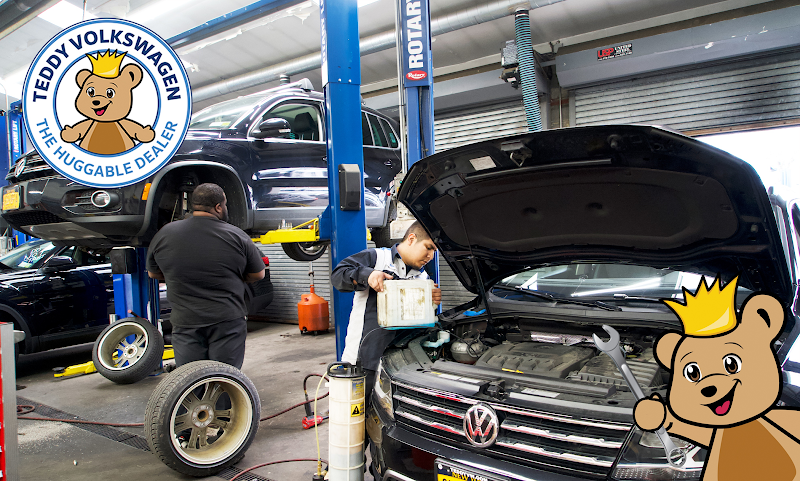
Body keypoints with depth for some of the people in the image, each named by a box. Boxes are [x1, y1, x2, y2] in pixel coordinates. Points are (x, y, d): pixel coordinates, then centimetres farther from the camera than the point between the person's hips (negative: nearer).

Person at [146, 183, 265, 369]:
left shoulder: (164, 234, 0)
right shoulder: (236, 236, -7)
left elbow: (153, 273, 14)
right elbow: (258, 275, 4)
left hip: (185, 321, 2)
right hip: (228, 321, -1)